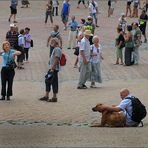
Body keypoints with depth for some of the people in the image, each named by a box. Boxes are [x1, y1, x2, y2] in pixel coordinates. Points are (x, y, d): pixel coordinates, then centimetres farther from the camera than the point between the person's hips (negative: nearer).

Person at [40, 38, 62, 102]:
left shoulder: (57, 49, -14)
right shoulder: (55, 49, 19)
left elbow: (56, 59, -21)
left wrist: (53, 68, -24)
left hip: (54, 69, -11)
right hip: (51, 68, 11)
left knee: (54, 83, -6)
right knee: (48, 82, 14)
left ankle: (54, 97, -1)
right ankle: (46, 96, 20)